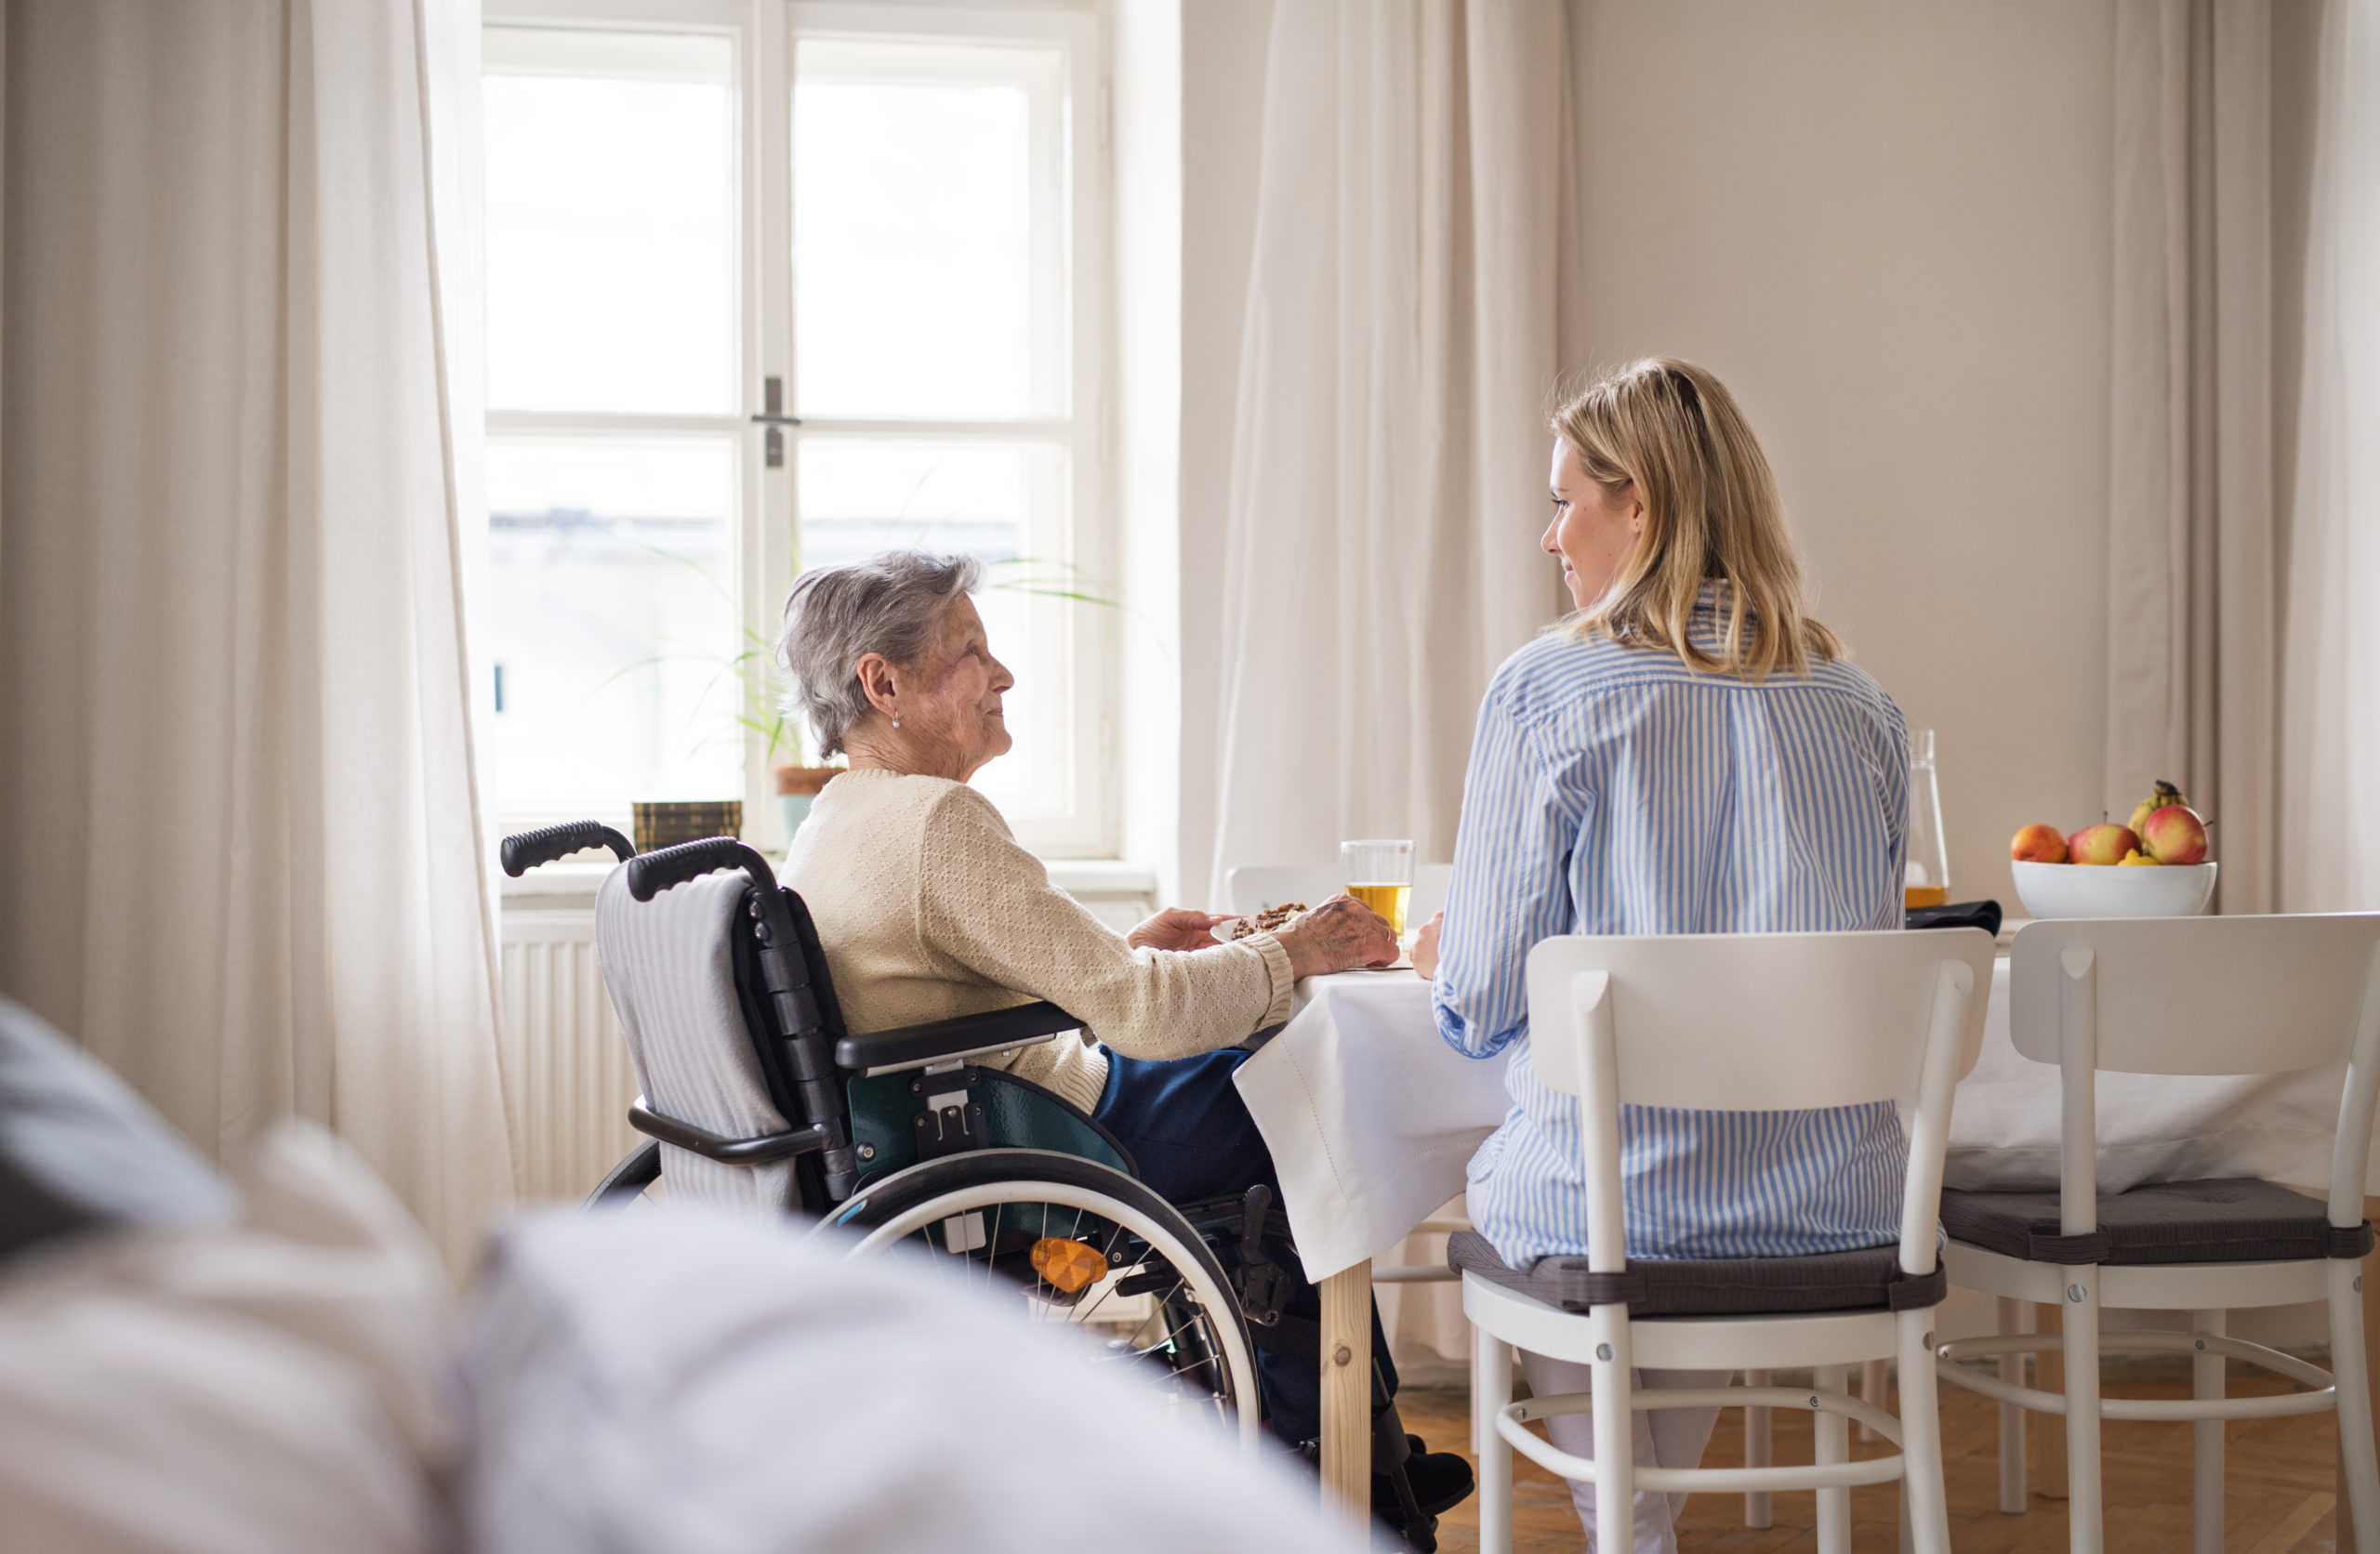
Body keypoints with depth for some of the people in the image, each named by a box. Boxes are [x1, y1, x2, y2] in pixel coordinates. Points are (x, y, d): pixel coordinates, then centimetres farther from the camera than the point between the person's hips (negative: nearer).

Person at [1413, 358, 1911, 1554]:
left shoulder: (1543, 692, -9)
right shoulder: (1861, 710, 4)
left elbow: (1487, 1005, -7)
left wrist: (1441, 965, 18)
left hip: (1612, 1205, -4)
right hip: (1839, 1207, 4)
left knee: (1491, 1184, 29)